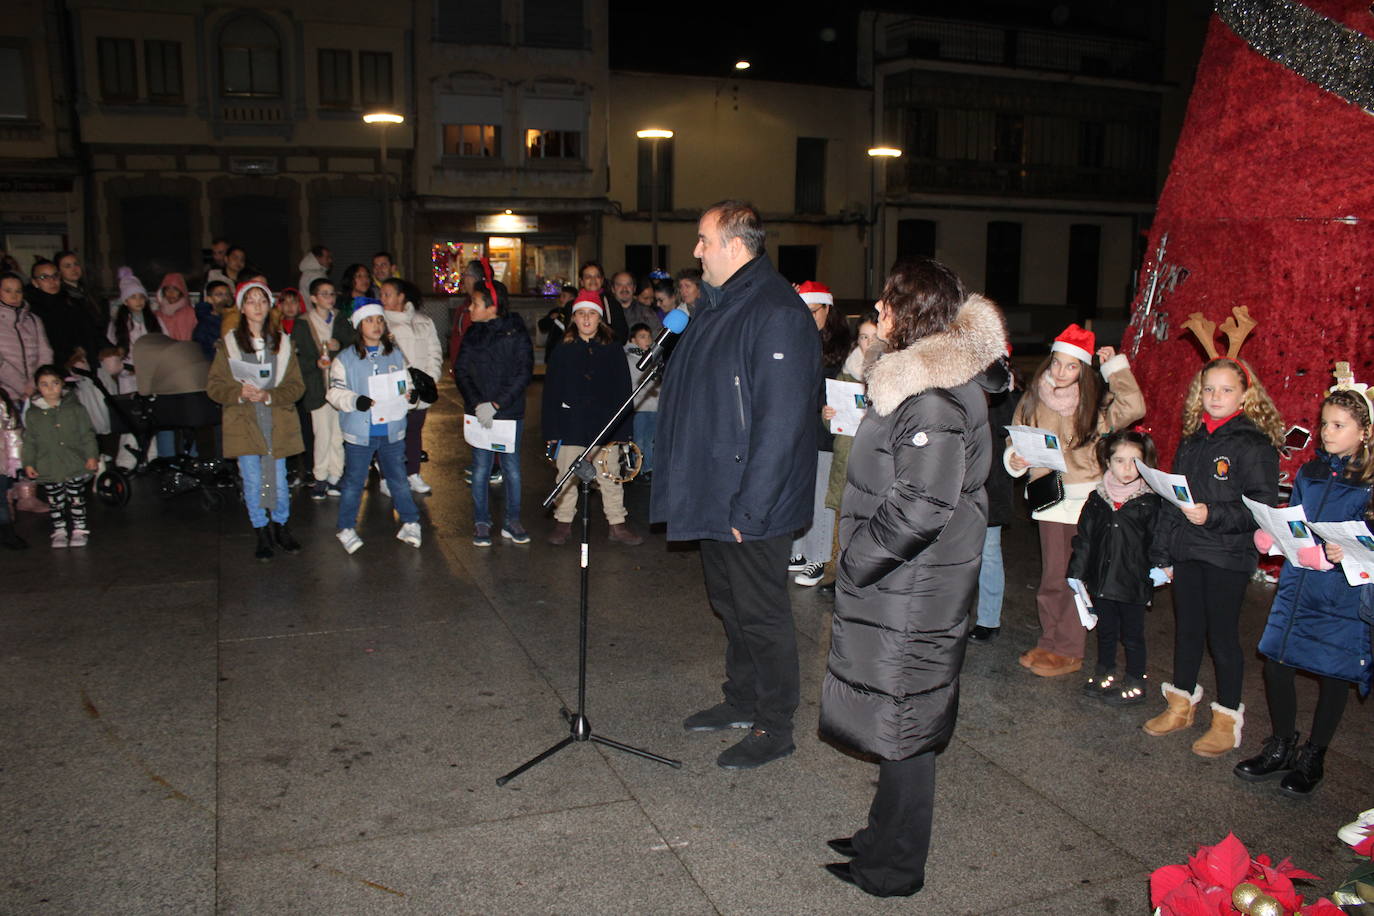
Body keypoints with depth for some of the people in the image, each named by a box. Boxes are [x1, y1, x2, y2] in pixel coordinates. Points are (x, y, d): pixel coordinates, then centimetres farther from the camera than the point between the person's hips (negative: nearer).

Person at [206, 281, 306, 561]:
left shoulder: (282, 343, 6)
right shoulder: (228, 344, 2)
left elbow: (297, 386, 2)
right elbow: (214, 386, 1)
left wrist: (269, 396, -15)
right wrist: (239, 393, -18)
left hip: (277, 422, 1)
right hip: (244, 423, -1)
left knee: (278, 480, 6)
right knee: (252, 482, 3)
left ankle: (280, 526, 26)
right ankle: (262, 534, 17)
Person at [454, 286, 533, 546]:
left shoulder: (516, 332, -4)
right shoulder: (472, 334, 8)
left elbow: (524, 373, -9)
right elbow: (461, 371, 5)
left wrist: (496, 404, -15)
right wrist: (478, 403, -11)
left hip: (509, 411, -2)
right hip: (479, 413, 3)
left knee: (512, 468, 3)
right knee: (481, 469, 5)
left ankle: (512, 522, 15)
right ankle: (481, 523, 15)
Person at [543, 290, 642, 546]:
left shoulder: (613, 351, 4)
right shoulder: (563, 351, 4)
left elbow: (623, 392, 4)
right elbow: (551, 392, 3)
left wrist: (622, 428, -3)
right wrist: (551, 430, -3)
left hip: (605, 428, 0)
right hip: (570, 426, 0)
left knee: (610, 478, 5)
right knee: (567, 477, 9)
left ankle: (618, 525, 15)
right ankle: (563, 522, 22)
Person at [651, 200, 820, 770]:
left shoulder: (777, 315, -20)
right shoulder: (716, 305, 11)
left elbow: (780, 422, -25)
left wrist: (749, 510, -25)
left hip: (752, 507, -9)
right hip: (713, 496, 9)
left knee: (761, 614, 4)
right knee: (728, 604, 21)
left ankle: (774, 726, 21)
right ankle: (741, 701, 38)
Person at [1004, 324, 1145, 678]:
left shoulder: (1095, 403, -3)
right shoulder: (1033, 399, 5)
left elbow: (1133, 408, -21)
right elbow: (1015, 441, 11)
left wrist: (1115, 366, -13)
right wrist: (1015, 460, -11)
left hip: (1085, 500, -3)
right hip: (1049, 498, 3)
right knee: (1051, 576, 10)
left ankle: (1069, 651, 11)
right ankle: (1049, 641, 23)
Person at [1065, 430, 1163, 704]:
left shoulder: (1150, 501, -8)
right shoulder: (1097, 499, 1)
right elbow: (1083, 539, 5)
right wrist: (1077, 573, 4)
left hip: (1133, 582, -3)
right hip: (1102, 579, 3)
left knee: (1132, 634, 10)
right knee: (1105, 631, 18)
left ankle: (1135, 683, 24)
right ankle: (1104, 674, 35)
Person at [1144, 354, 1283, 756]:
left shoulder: (1254, 444, -9)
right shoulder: (1192, 440, 10)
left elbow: (1262, 505, -14)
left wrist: (1213, 515, -25)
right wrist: (1162, 552, 13)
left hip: (1228, 556, -6)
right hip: (1186, 551, 6)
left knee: (1222, 634, 3)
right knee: (1186, 628, 16)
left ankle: (1227, 718, 17)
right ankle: (1182, 703, 31)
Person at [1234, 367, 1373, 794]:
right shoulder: (1309, 473, 8)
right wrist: (1270, 534, -5)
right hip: (1297, 584, 5)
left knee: (1333, 674, 7)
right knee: (1276, 662, 7)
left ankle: (1313, 758, 26)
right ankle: (1281, 747, 27)